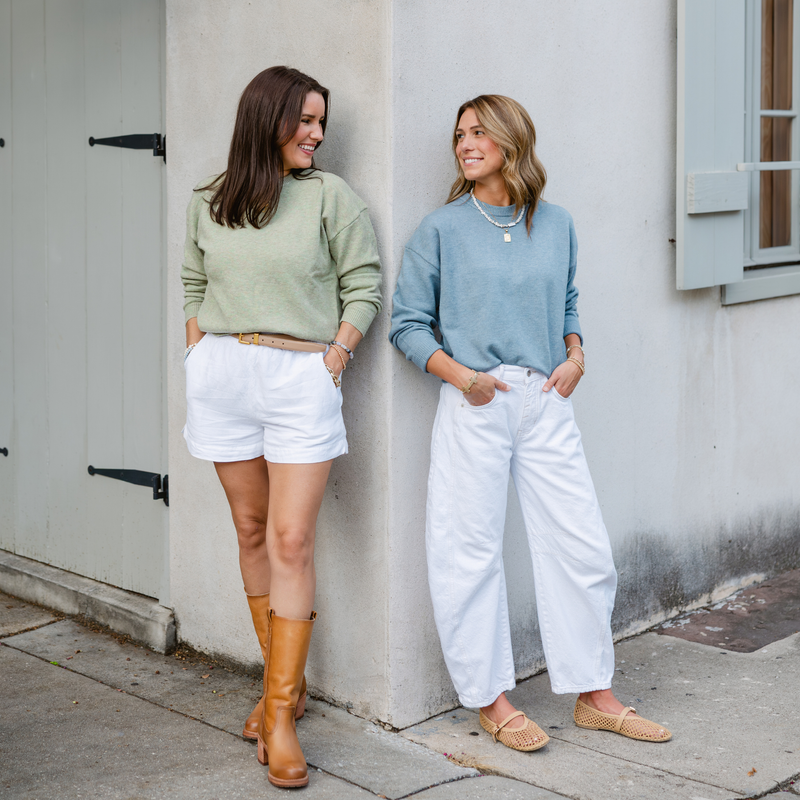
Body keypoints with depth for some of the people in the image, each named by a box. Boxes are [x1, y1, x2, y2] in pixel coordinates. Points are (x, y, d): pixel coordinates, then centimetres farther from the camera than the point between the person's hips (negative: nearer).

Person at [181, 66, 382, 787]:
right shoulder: (208, 205, 11)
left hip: (302, 377, -3)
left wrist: (334, 359, -5)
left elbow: (364, 286, 2)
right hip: (222, 374, 4)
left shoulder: (329, 196, 1)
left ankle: (280, 712, -4)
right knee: (252, 531, 9)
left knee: (292, 541, -8)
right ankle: (285, 680, 23)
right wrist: (198, 358, 9)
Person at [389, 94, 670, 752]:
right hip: (475, 406, -3)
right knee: (471, 554, 1)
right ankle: (492, 700, 17)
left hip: (546, 404, 3)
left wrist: (575, 356, 3)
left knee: (584, 549, 5)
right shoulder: (442, 229, 0)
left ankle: (595, 695, 20)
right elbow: (409, 324, 1)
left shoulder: (557, 225, 9)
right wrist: (460, 375, -13)